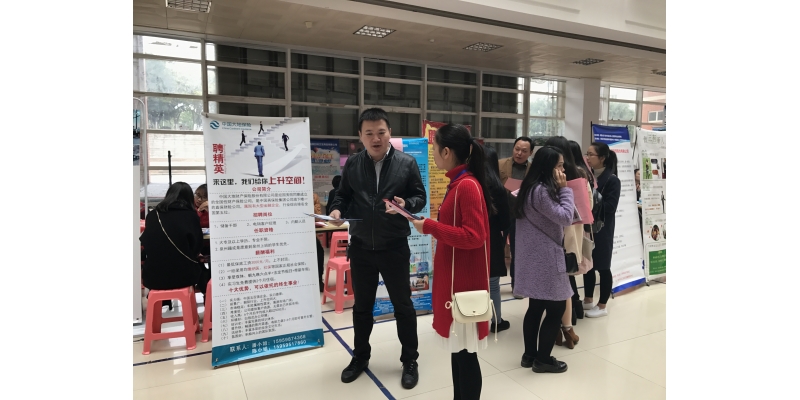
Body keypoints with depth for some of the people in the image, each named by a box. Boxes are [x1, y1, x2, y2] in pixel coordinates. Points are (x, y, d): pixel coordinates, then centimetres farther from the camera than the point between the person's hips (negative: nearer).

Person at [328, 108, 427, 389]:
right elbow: (343, 195, 8)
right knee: (362, 305, 17)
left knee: (402, 305, 11)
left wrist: (406, 204, -22)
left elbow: (420, 197, -1)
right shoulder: (352, 164, 0)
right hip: (361, 247, 3)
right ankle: (360, 357, 38)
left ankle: (410, 361, 30)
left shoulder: (406, 163, -6)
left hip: (395, 248, -2)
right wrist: (337, 210, -13)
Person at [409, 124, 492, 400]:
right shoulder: (458, 183, 10)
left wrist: (430, 227, -19)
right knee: (457, 349, 19)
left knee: (465, 353, 3)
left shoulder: (467, 186, -19)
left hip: (463, 281, -10)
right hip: (454, 277, 10)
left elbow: (473, 236, -24)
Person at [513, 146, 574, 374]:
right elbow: (565, 218, -18)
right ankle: (543, 359, 14)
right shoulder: (541, 191, -19)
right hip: (545, 257, -10)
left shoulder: (532, 187, 12)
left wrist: (560, 190, 6)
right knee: (556, 308, 2)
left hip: (535, 257, 10)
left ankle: (529, 355, 26)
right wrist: (564, 189, -10)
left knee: (536, 307, 16)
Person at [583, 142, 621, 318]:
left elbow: (609, 208, -16)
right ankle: (588, 300, 29)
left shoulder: (612, 180, -10)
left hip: (602, 230, -6)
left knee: (602, 267, 6)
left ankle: (602, 306, 18)